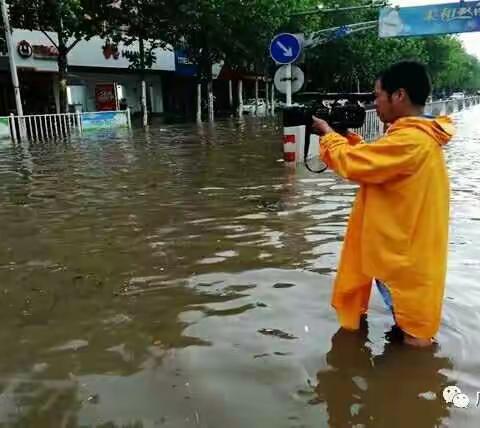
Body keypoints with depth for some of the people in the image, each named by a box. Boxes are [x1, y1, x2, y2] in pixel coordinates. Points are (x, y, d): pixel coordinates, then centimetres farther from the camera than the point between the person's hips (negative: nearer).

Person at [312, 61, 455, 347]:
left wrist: (328, 135, -7)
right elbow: (373, 163, 14)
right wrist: (349, 137, 5)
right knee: (403, 308, 24)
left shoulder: (410, 140, -25)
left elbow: (353, 163, -23)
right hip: (402, 245, 10)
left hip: (405, 252, -10)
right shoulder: (418, 136, 8)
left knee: (412, 332, 8)